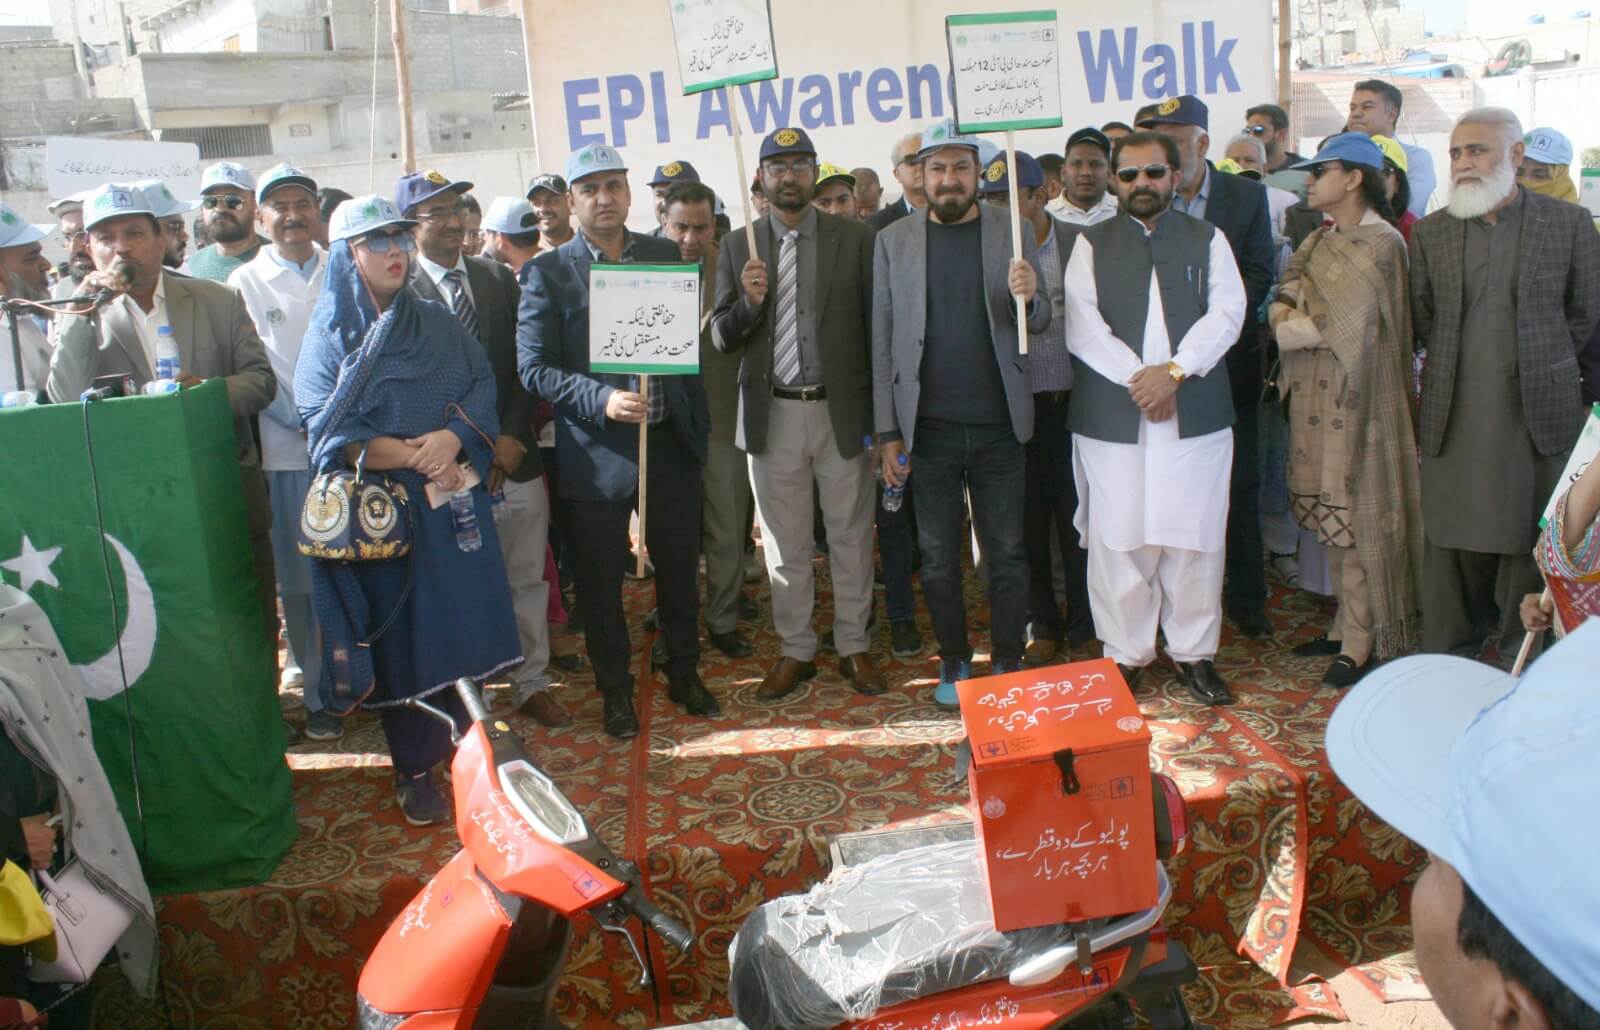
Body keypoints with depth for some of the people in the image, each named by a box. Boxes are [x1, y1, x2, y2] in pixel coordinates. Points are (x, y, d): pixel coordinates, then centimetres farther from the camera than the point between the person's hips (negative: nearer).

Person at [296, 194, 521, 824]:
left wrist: (452, 436, -16)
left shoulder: (437, 322, 12)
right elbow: (328, 430, -10)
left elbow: (483, 384, 3)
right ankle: (414, 771, 16)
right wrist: (412, 457, -17)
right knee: (401, 637, 3)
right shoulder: (330, 335, 1)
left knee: (464, 625, 6)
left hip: (457, 504, 3)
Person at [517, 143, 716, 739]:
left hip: (669, 443, 3)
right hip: (596, 451, -3)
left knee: (679, 570, 13)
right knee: (600, 584, 7)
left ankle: (685, 676, 33)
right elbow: (534, 367, -8)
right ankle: (615, 692, 25)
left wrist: (697, 422, 7)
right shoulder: (548, 272, -3)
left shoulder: (664, 256, 8)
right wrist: (602, 399, -22)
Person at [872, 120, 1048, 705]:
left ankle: (1009, 664, 22)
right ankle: (953, 661, 25)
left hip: (999, 425, 0)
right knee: (938, 558, 9)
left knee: (1007, 554, 7)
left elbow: (1041, 324, 4)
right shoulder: (894, 241, 4)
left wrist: (1029, 300, -20)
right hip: (929, 429, 0)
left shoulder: (1013, 232, 4)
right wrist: (887, 431, -1)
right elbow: (882, 340, 3)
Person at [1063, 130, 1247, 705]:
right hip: (1112, 417, 0)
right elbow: (1082, 325, -3)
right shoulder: (1092, 246, 10)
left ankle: (1194, 653, 18)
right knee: (1119, 540, 1)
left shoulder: (1208, 241, 12)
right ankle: (1125, 655, 14)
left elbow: (1227, 312, -1)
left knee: (1193, 538, 3)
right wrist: (1137, 377, -14)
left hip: (1196, 414, 1)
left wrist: (1174, 369, -15)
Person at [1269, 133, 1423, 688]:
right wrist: (1286, 310, -11)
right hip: (1315, 393, 7)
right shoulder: (1318, 241, 14)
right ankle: (1346, 625, 21)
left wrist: (1293, 324, -4)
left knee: (1356, 513, -2)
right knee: (1331, 514, 11)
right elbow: (1285, 296, 11)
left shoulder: (1381, 243, -11)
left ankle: (1362, 642, 7)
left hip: (1356, 394, -7)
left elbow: (1344, 326, -17)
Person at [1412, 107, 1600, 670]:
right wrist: (1463, 368, 7)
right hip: (1454, 416, 2)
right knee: (1451, 540, 6)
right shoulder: (1431, 232, 7)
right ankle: (1444, 664, 17)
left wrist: (1538, 366, 8)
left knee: (1529, 538, 3)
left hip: (1538, 413, -2)